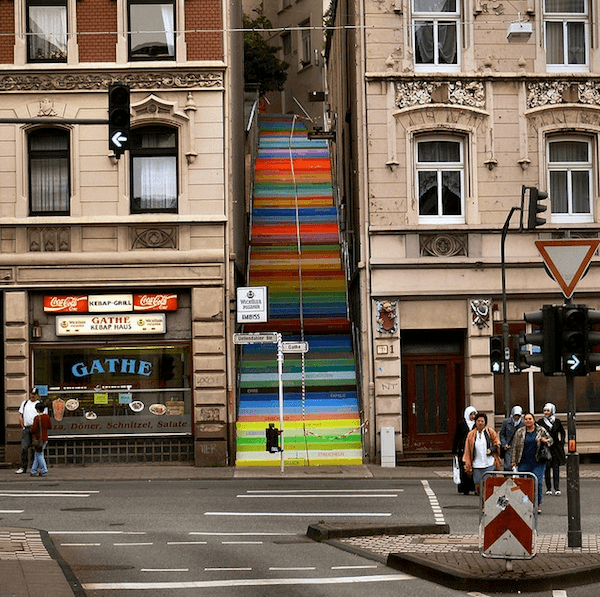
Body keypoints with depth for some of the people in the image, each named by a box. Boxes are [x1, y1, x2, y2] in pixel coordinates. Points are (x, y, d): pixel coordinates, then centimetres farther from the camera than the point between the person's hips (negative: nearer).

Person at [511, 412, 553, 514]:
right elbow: (515, 448, 10)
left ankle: (538, 505, 6)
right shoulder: (519, 432, 6)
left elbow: (550, 440, 17)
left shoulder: (541, 430, 5)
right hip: (524, 463, 1)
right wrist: (513, 461, 5)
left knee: (538, 483, -5)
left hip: (538, 462, -1)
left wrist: (546, 441, -7)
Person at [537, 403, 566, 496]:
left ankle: (557, 488, -6)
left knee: (556, 467, -6)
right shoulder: (541, 422, 4)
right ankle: (548, 489, 8)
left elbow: (562, 433, 16)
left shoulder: (557, 422, 6)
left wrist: (561, 442, 6)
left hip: (556, 447, 0)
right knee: (547, 468, 1)